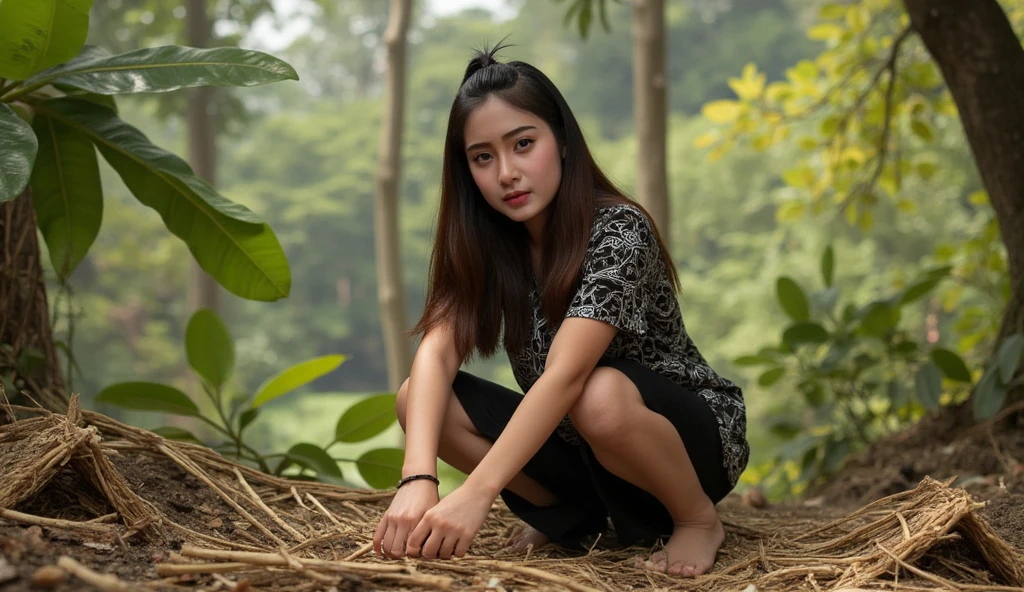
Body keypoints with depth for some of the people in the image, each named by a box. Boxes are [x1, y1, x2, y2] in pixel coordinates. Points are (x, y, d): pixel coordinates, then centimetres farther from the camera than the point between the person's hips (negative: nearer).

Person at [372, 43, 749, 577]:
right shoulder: (485, 246, -6)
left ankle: (698, 519, -8)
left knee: (600, 397, -39)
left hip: (692, 434, -5)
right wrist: (418, 479, -40)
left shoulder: (618, 231, -23)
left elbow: (565, 376, -37)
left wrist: (476, 494, -48)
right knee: (417, 400, -15)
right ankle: (574, 516, 4)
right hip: (573, 442, 5)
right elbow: (436, 353, -22)